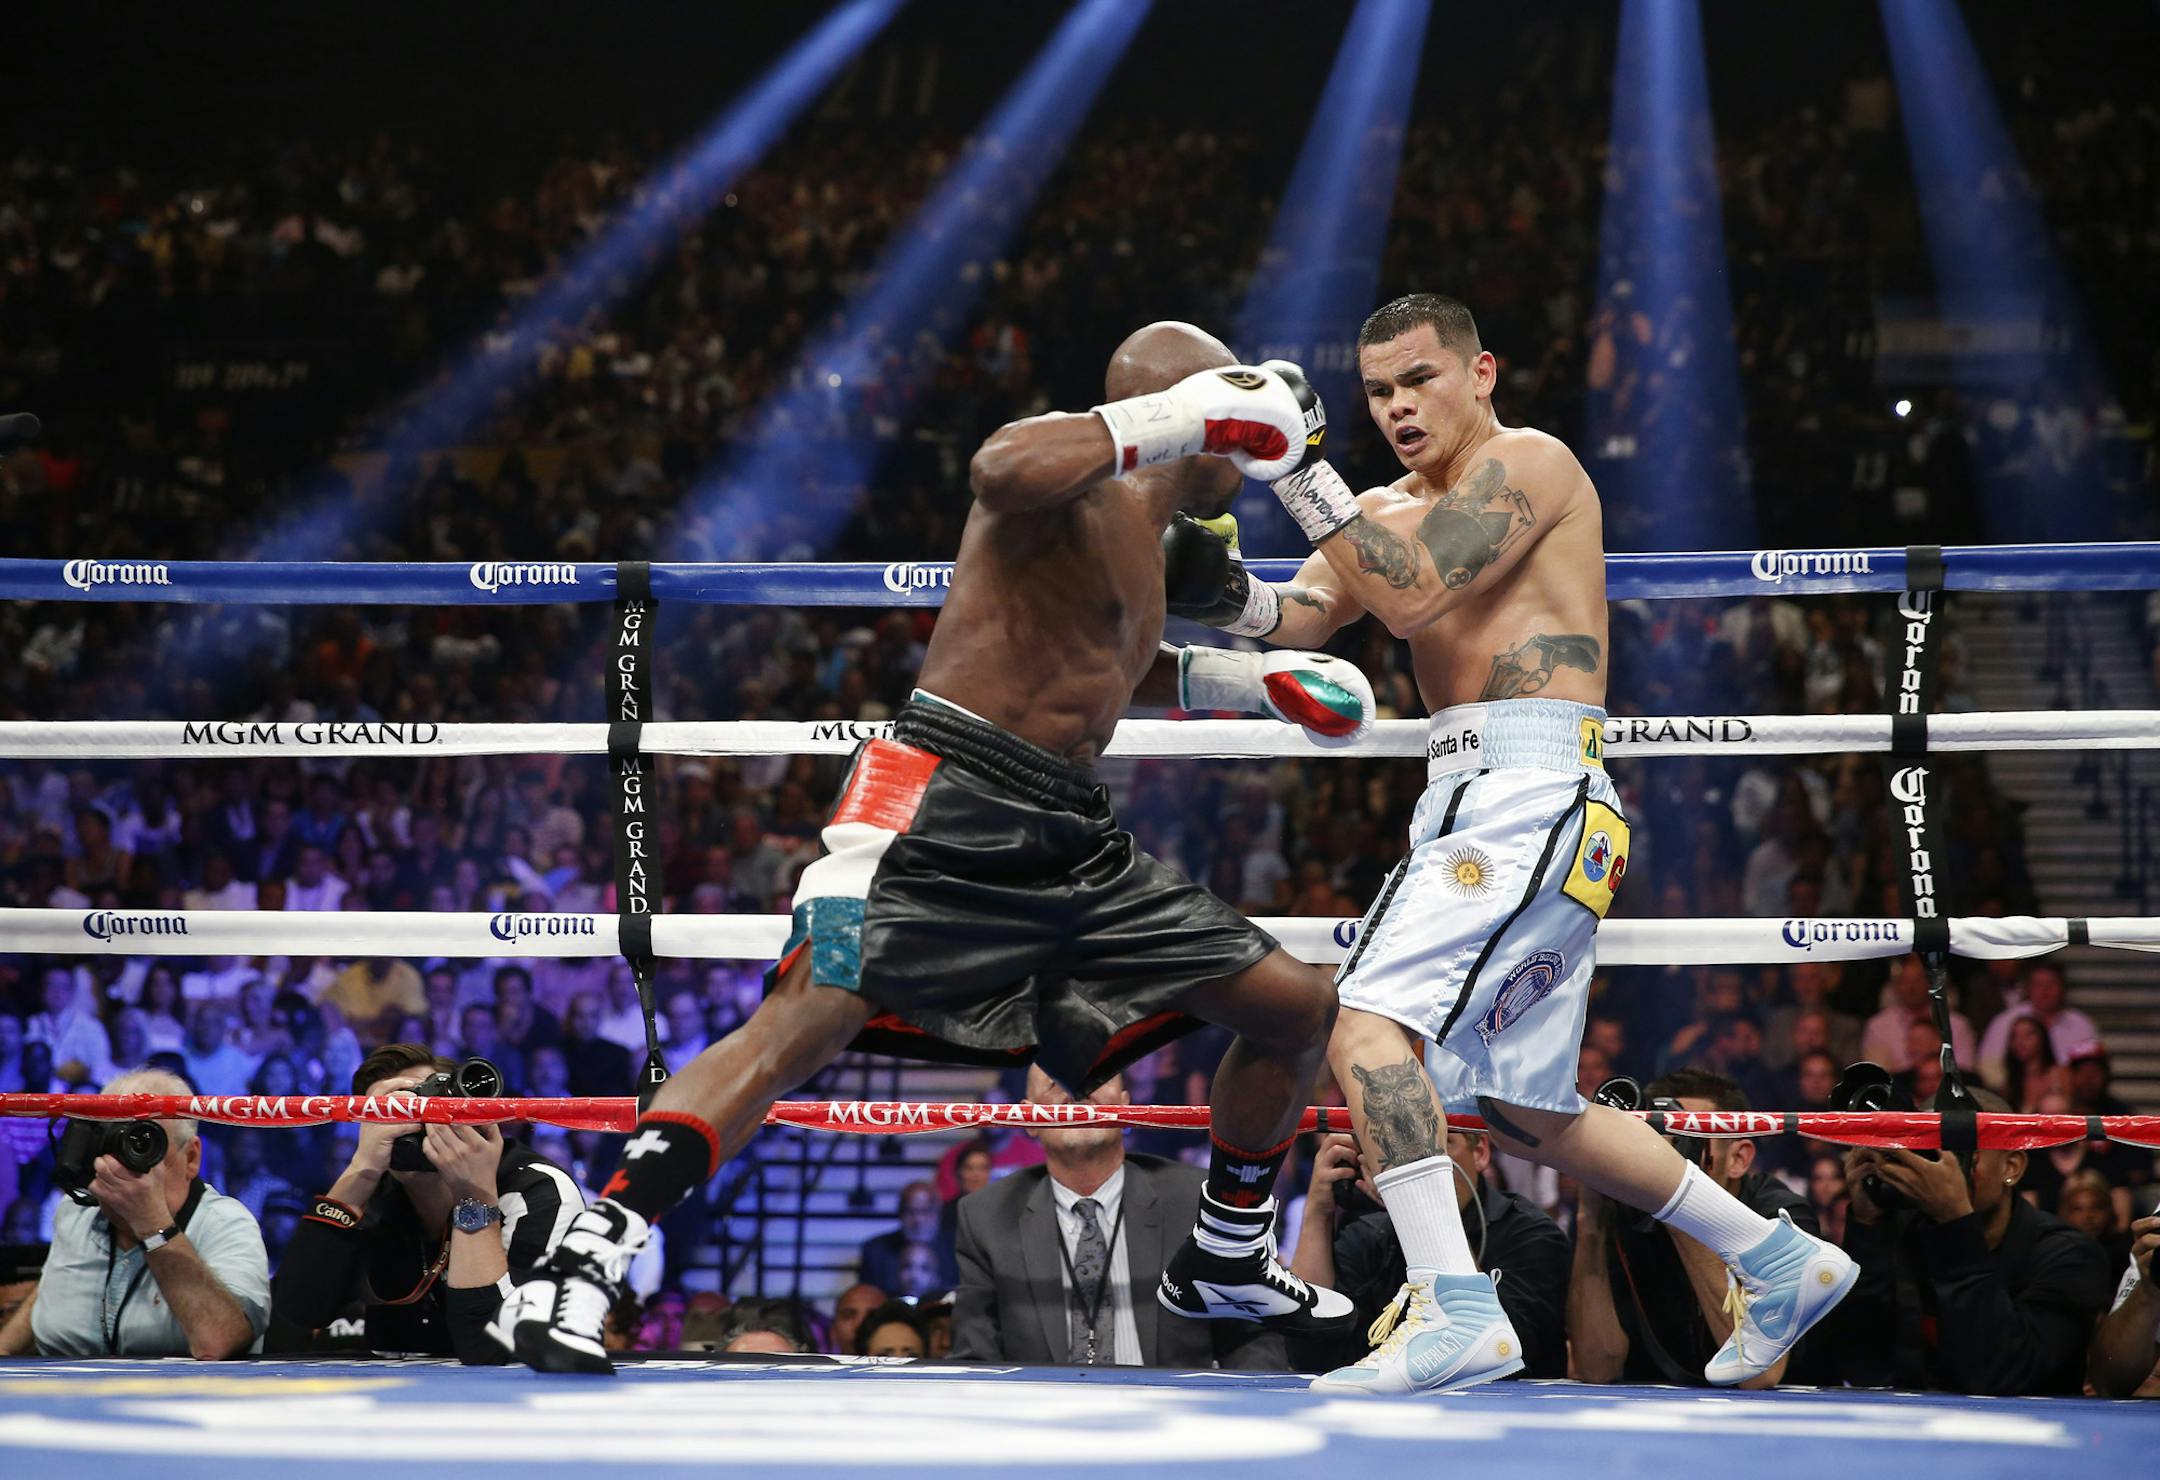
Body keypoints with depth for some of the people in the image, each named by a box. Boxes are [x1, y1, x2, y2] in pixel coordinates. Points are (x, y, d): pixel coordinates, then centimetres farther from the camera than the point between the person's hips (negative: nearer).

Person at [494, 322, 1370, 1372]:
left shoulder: (1143, 539, 24)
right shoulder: (1075, 475, -6)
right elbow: (1002, 470, -32)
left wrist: (1240, 681, 32)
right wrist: (1181, 417, -23)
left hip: (1068, 840, 9)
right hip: (943, 802, -9)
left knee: (1296, 1008, 9)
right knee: (810, 1018, -26)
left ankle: (1224, 1267, 27)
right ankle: (575, 1274, -30)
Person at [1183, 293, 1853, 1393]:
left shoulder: (1527, 462, -4)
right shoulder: (1391, 510, 22)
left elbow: (1411, 594, -18)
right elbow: (1296, 618, 7)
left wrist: (1302, 470, -19)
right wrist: (1230, 591, -14)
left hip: (1531, 793, -10)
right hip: (1471, 803, 10)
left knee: (1370, 1029, -24)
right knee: (1524, 1114, 16)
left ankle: (1455, 1311, -31)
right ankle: (1777, 1263, 26)